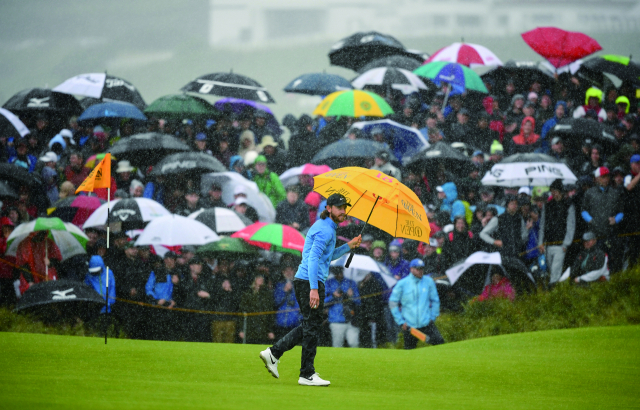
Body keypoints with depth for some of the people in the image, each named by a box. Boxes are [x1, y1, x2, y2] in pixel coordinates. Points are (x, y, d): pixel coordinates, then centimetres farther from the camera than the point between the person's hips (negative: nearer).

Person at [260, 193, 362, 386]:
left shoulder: (322, 226, 19)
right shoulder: (325, 230, -13)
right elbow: (313, 259, -23)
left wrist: (348, 247, 23)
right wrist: (314, 289, -30)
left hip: (302, 281, 10)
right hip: (310, 282, -10)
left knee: (308, 327, 16)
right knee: (312, 328, -4)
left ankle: (273, 353, 12)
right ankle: (307, 375, 1)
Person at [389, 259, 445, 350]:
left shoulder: (429, 282, 2)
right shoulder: (402, 284, -4)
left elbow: (435, 300, 13)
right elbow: (393, 303, 2)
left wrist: (432, 317, 7)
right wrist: (401, 322, -1)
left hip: (427, 324, 1)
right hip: (409, 325, -1)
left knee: (439, 342, -15)